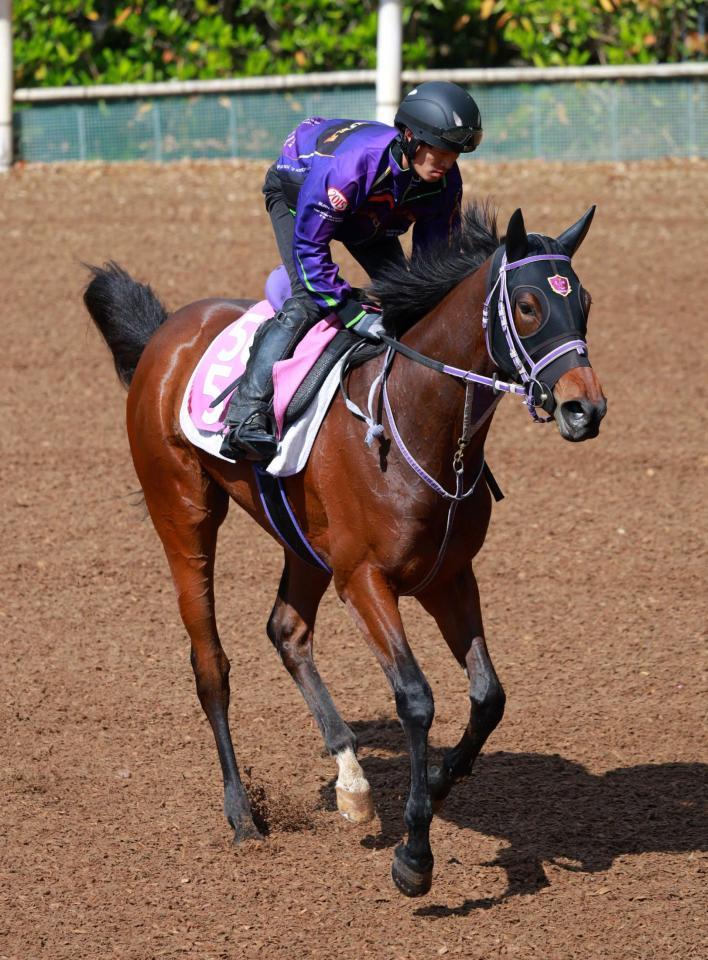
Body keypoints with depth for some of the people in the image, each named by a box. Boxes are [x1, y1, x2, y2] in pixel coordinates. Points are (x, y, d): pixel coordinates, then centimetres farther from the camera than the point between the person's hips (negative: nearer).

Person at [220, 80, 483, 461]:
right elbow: (309, 247, -40)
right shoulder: (350, 164, -46)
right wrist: (350, 312, -41)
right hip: (295, 196, -7)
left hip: (368, 220, 7)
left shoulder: (445, 182, -26)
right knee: (309, 299, -26)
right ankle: (245, 416, -33)